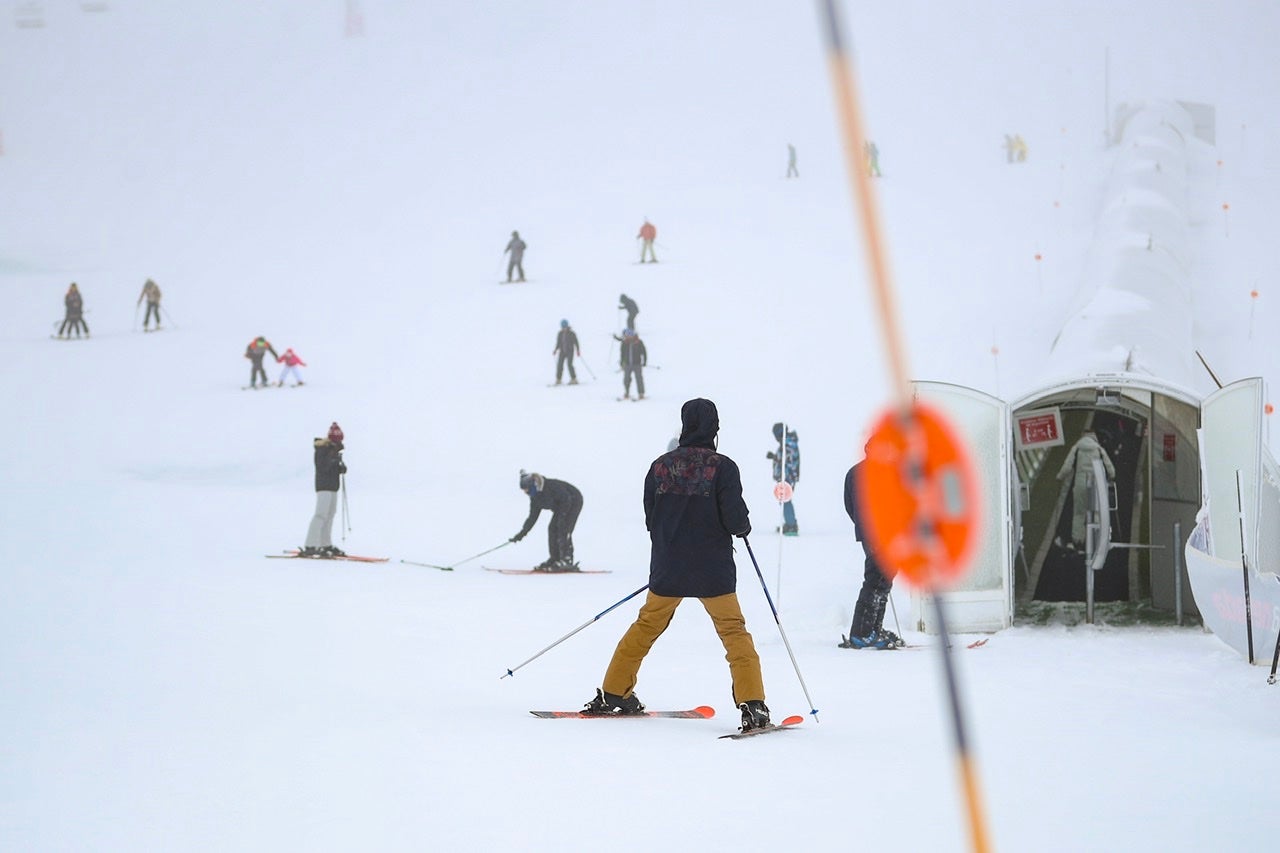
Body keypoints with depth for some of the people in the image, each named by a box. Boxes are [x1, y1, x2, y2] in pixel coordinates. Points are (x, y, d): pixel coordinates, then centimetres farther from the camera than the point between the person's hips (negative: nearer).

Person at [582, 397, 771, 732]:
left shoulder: (661, 465, 0)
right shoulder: (723, 467, -10)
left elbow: (649, 519, 7)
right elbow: (735, 519, -13)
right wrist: (744, 528, 10)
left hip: (667, 569, 3)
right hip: (713, 572, -3)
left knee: (646, 627, 18)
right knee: (734, 633, 3)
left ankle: (612, 694, 23)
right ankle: (752, 706, -8)